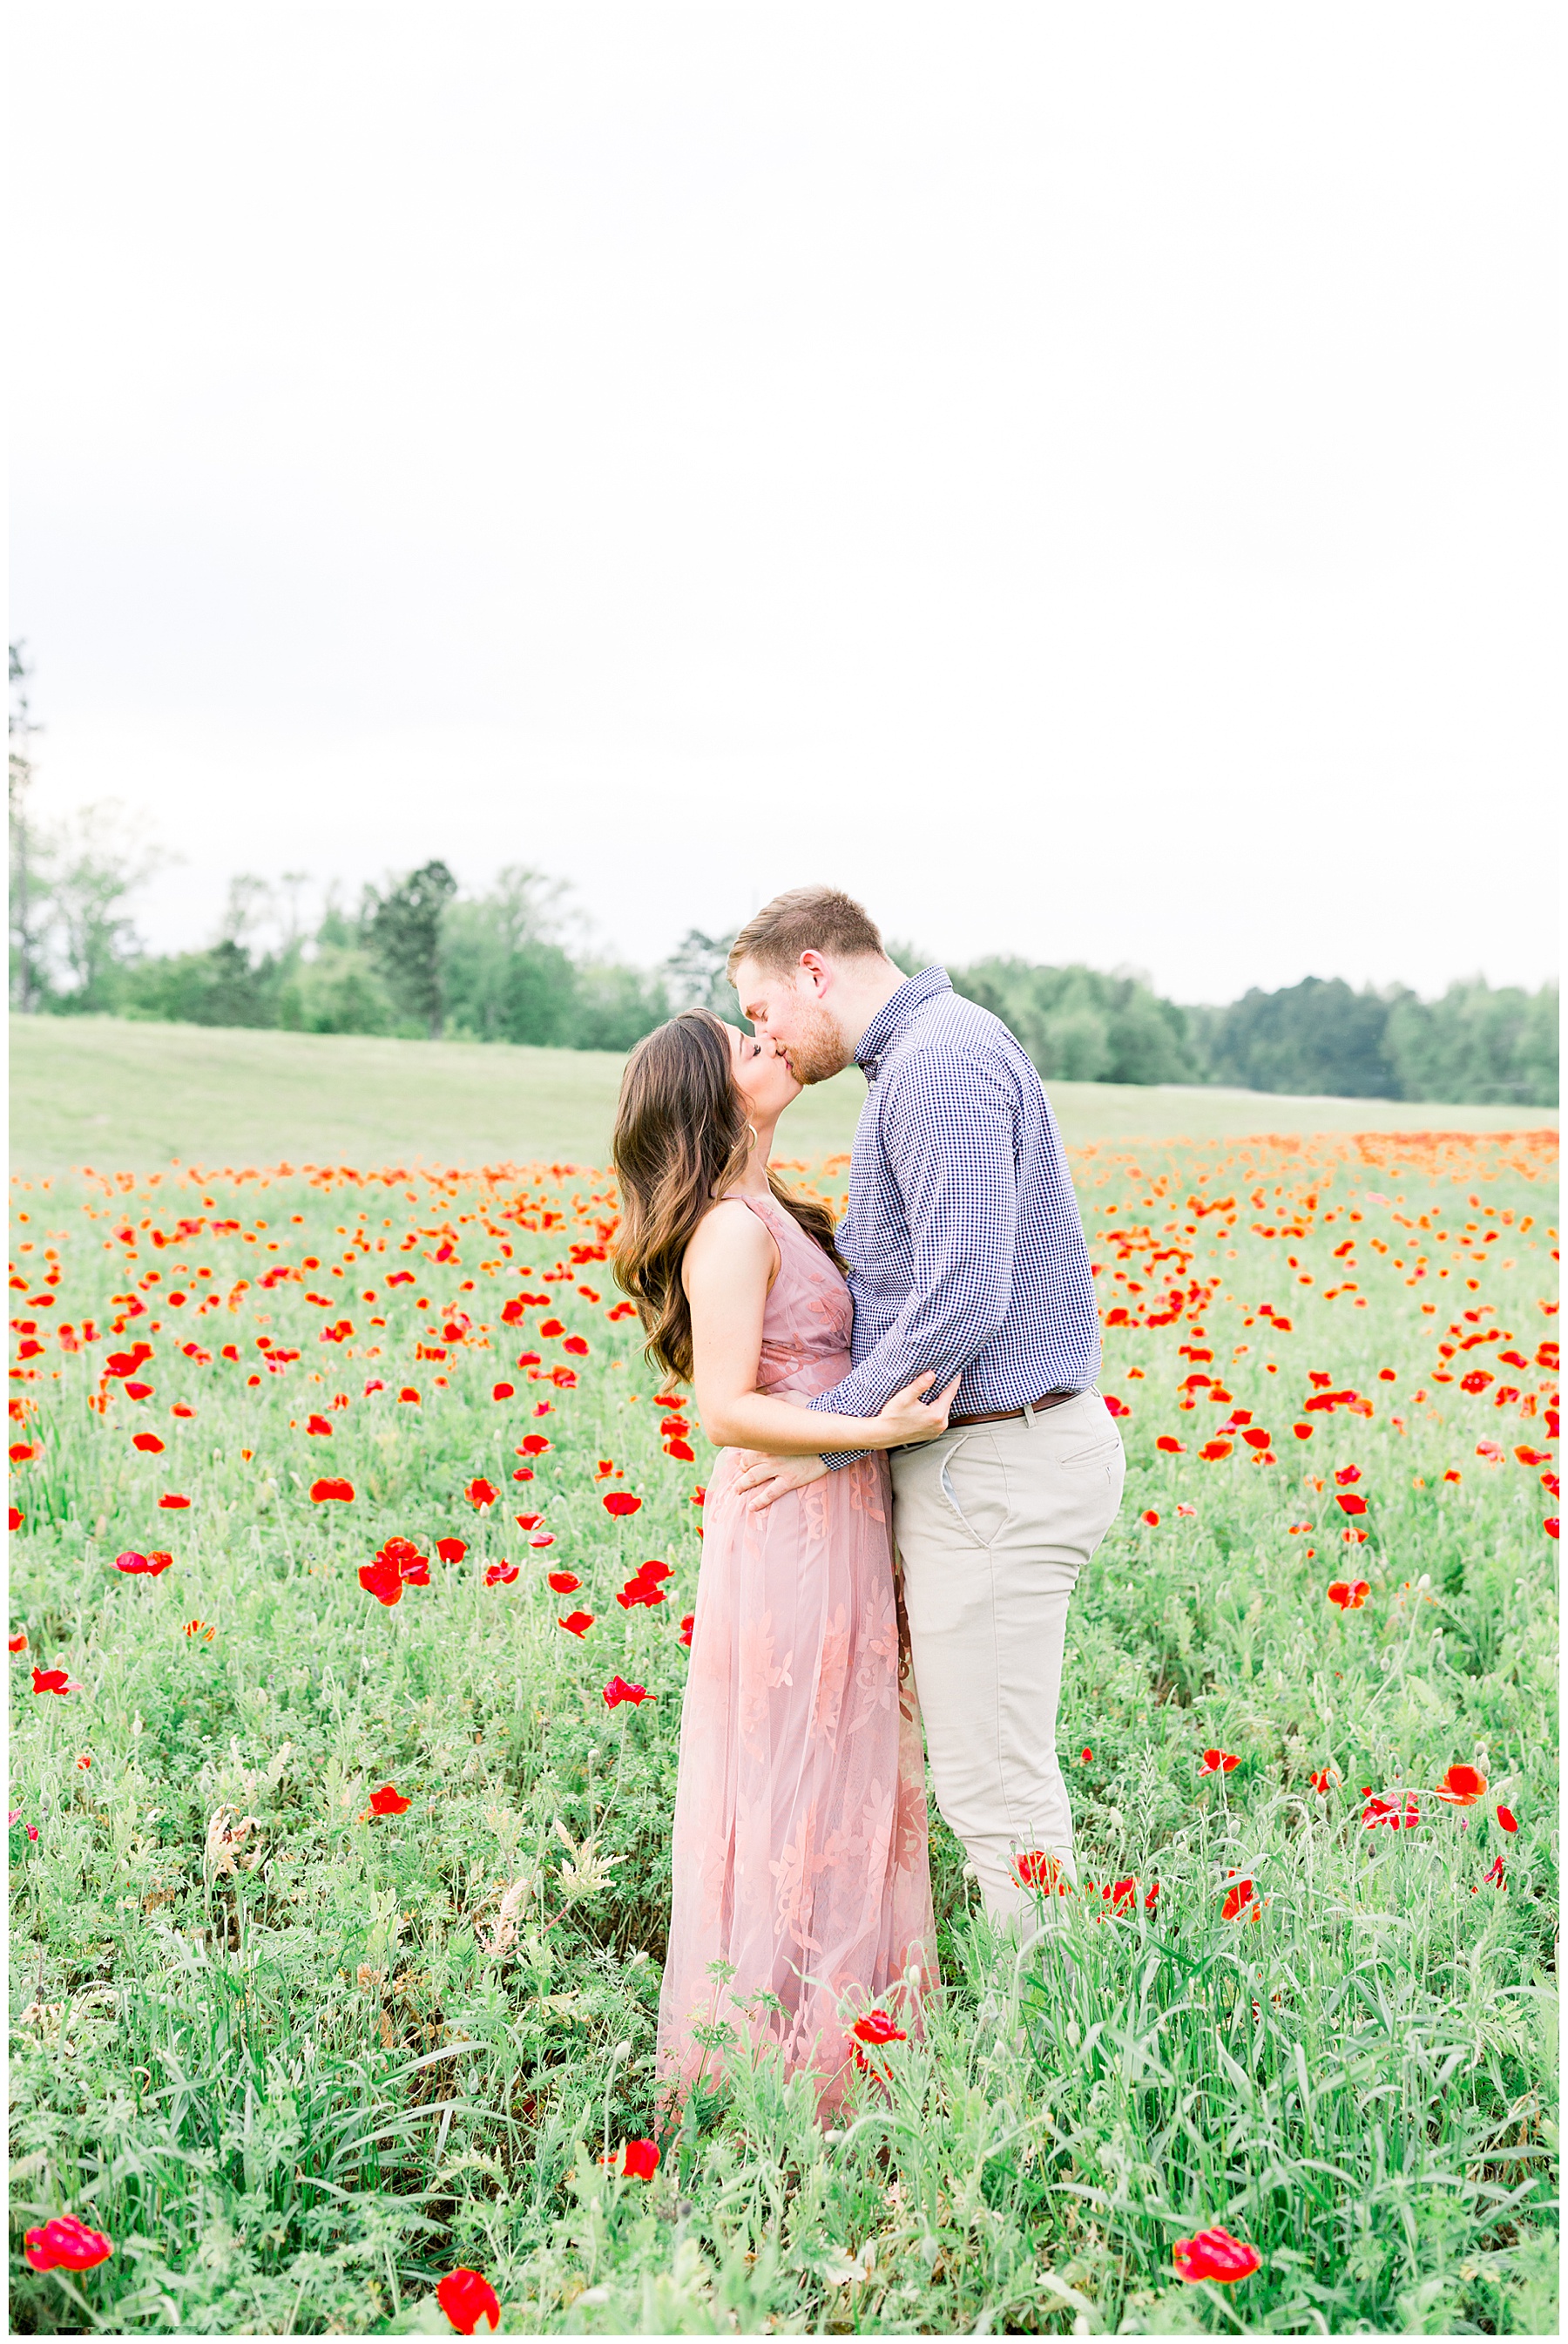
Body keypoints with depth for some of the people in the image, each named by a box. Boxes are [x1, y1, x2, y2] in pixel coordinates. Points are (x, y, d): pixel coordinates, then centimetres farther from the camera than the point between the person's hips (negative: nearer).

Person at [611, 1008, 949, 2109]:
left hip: (834, 1532, 9)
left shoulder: (770, 1216, 14)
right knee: (797, 1802, -1)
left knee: (844, 1794, 16)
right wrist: (876, 1429, -25)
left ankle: (840, 2045, 27)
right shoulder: (733, 1231, -16)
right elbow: (724, 1411, -21)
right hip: (793, 1532, -9)